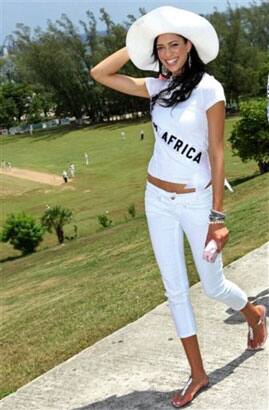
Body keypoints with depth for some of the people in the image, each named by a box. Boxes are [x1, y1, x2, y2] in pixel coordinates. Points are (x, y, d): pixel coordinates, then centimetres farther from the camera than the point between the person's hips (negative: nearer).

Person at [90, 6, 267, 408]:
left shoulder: (208, 88, -13)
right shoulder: (158, 86, 3)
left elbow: (216, 154, -14)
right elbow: (100, 74, 5)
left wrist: (217, 216, -15)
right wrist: (135, 46, -1)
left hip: (195, 201, -5)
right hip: (157, 199, 5)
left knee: (213, 285, 8)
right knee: (175, 289, 7)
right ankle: (197, 373, 19)